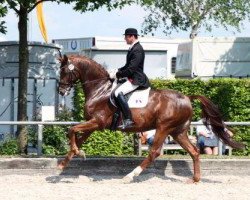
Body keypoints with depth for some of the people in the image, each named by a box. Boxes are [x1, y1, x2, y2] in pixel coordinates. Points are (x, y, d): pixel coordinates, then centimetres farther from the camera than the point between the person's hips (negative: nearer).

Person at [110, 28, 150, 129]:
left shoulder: (137, 50, -17)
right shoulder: (133, 48, 15)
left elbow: (131, 69, -22)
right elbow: (128, 66, 24)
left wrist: (117, 75, -16)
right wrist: (118, 71, 9)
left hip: (136, 79, -11)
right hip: (131, 78, 11)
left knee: (118, 92, -28)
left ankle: (128, 120, -30)